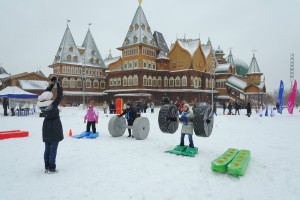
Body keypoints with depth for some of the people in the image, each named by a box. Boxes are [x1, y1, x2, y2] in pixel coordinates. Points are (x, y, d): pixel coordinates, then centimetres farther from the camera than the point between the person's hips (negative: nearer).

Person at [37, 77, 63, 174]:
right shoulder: (53, 104, -22)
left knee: (47, 148, 14)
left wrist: (52, 84, 6)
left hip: (46, 128, 6)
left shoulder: (41, 105, -6)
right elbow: (60, 96, -20)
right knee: (53, 148, 0)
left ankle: (47, 167, 22)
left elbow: (45, 94, 6)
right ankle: (51, 168, 6)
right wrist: (58, 83, -11)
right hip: (55, 128, -6)